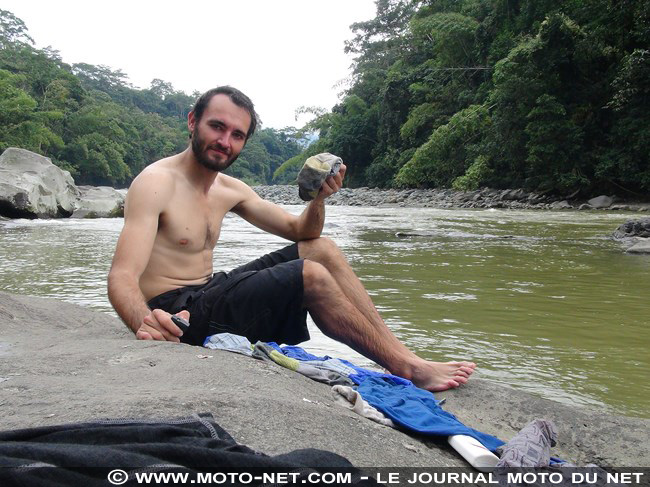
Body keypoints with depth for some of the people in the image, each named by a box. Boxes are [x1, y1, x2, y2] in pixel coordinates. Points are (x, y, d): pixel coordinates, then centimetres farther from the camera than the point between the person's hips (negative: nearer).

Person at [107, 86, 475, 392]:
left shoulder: (230, 190, 8)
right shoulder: (155, 183, -15)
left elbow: (300, 232, 12)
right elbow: (122, 277, -25)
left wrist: (319, 199, -9)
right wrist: (145, 323, -47)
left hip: (209, 292, 9)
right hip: (176, 313, -8)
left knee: (323, 250, 1)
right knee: (310, 276, -23)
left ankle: (400, 352, -2)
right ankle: (407, 368, -11)